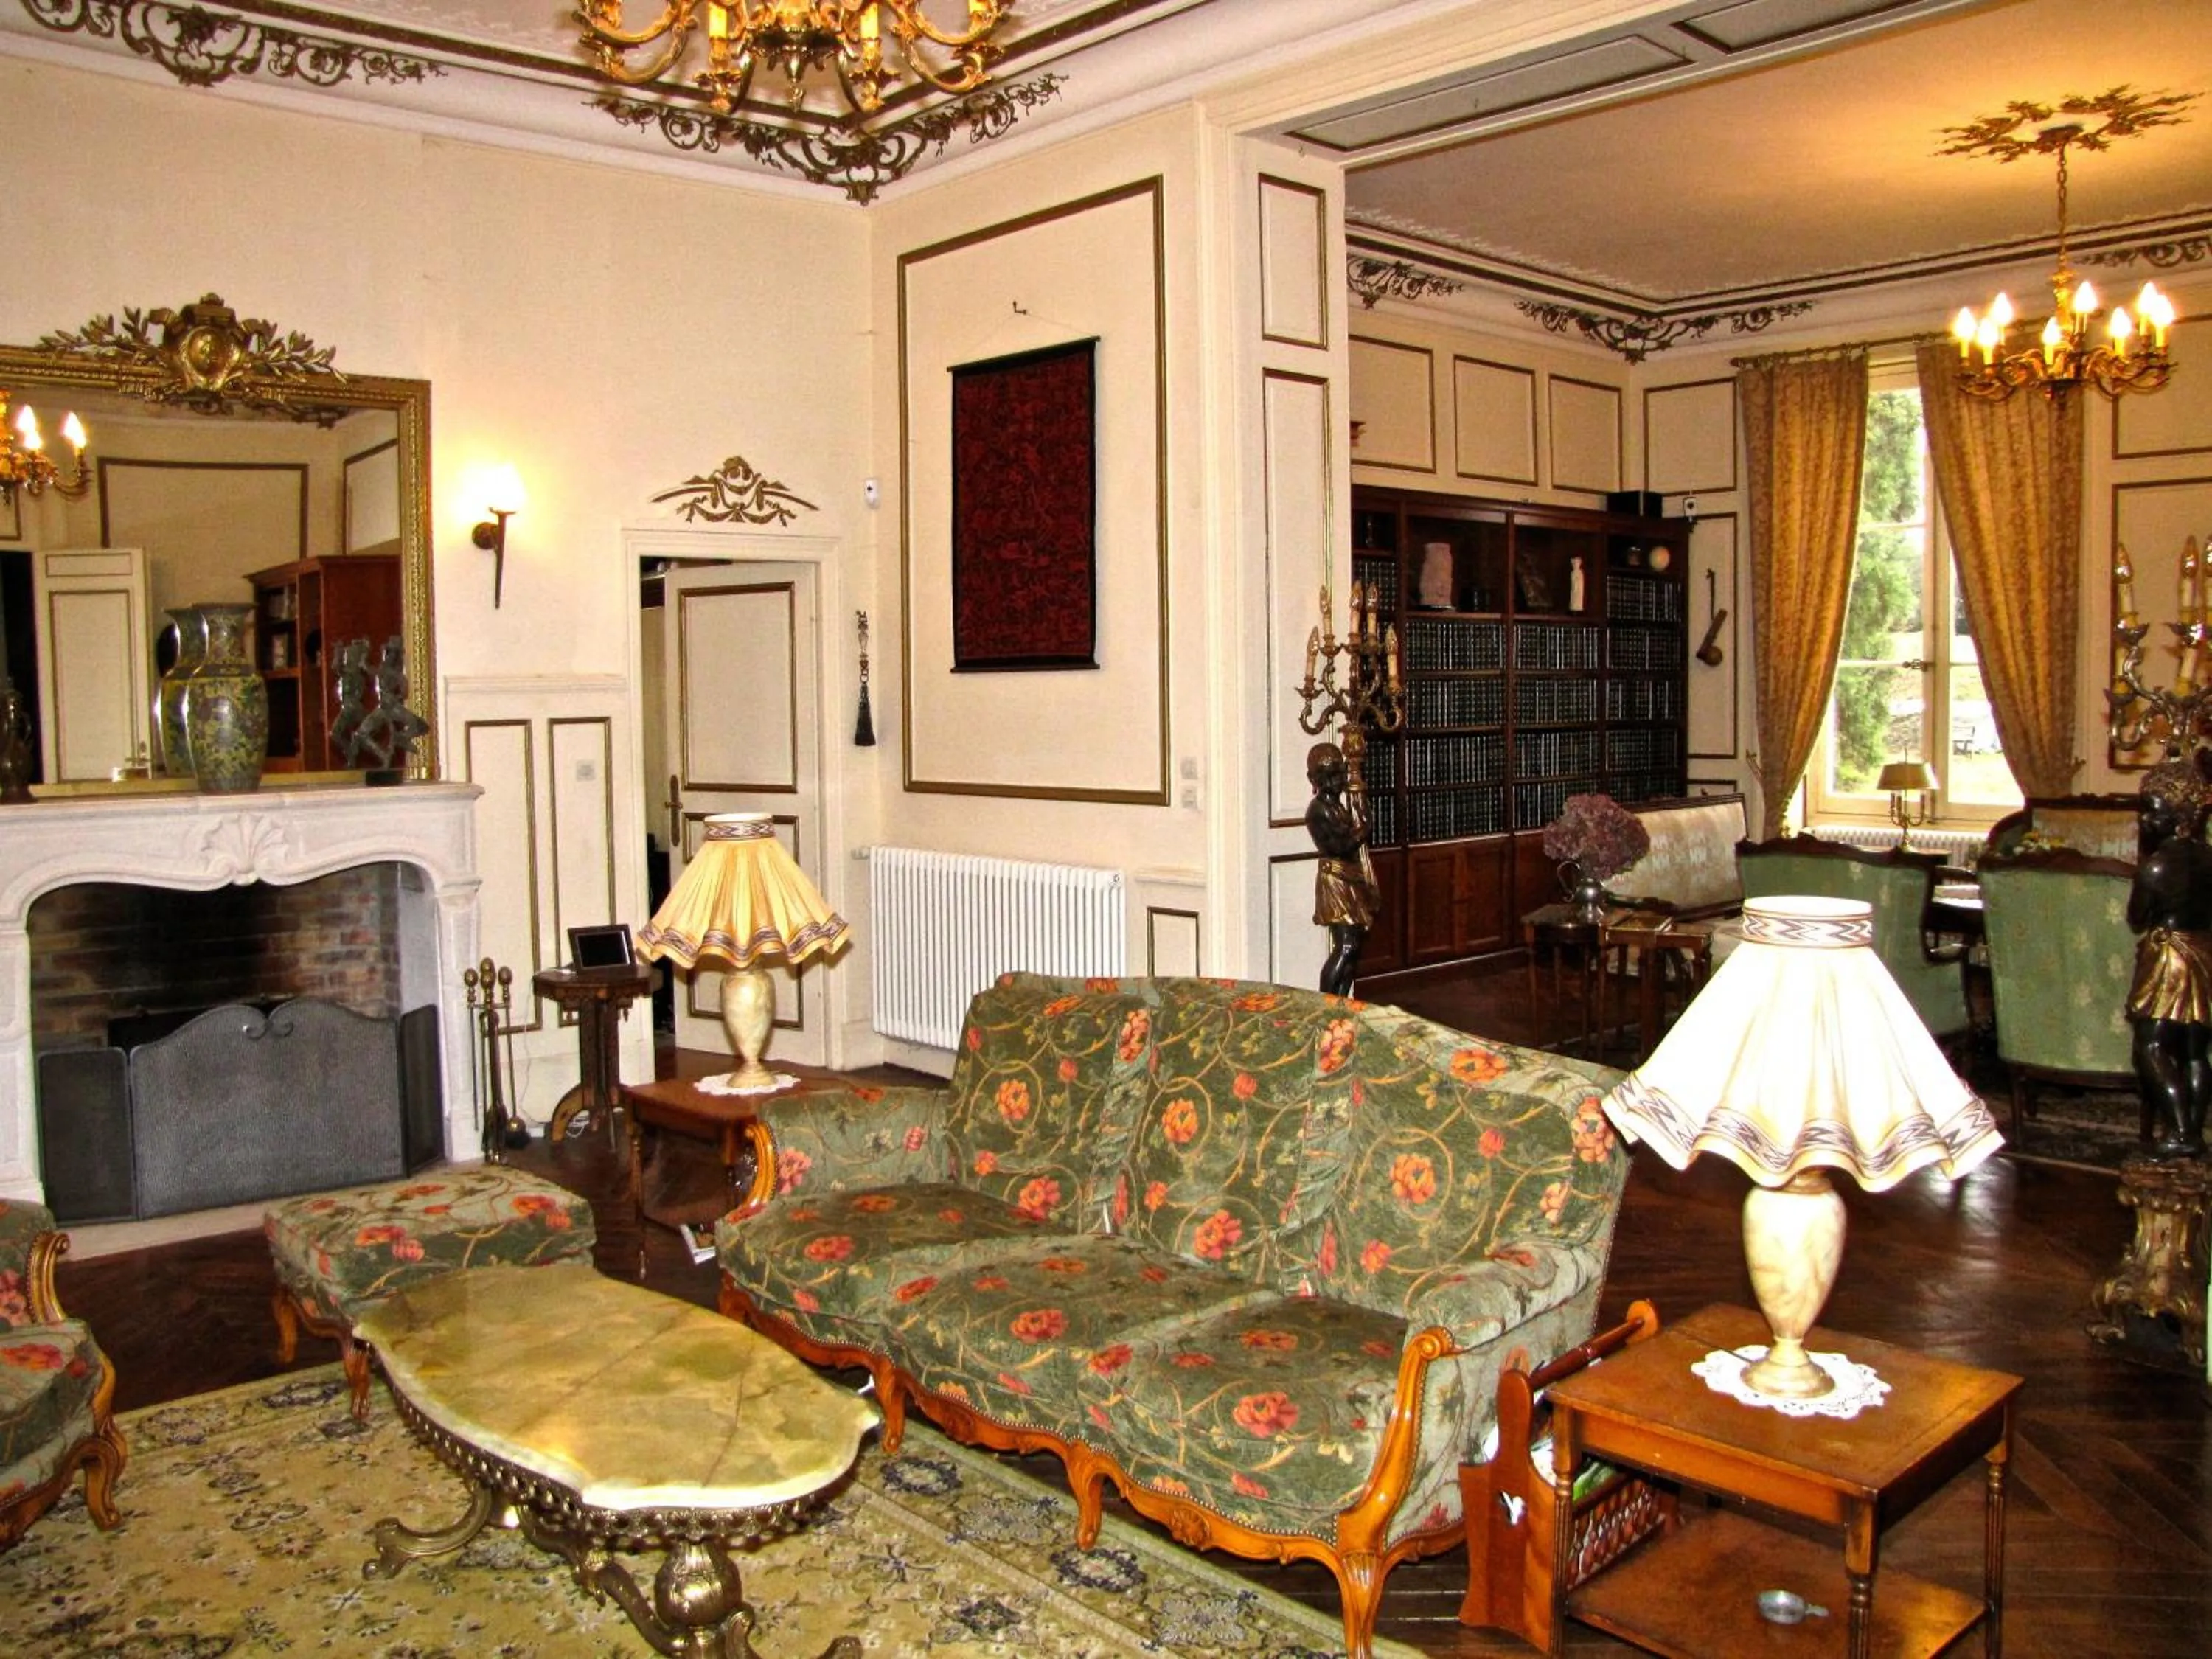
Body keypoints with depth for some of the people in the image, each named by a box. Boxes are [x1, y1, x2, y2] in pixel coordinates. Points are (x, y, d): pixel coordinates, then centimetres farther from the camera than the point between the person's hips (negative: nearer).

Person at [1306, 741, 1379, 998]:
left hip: (1351, 882, 10)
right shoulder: (1318, 809, -14)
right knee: (1346, 947, -16)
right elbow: (1339, 846, -20)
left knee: (1353, 946, 8)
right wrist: (1363, 831, -9)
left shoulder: (1339, 805, 16)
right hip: (1336, 882, -10)